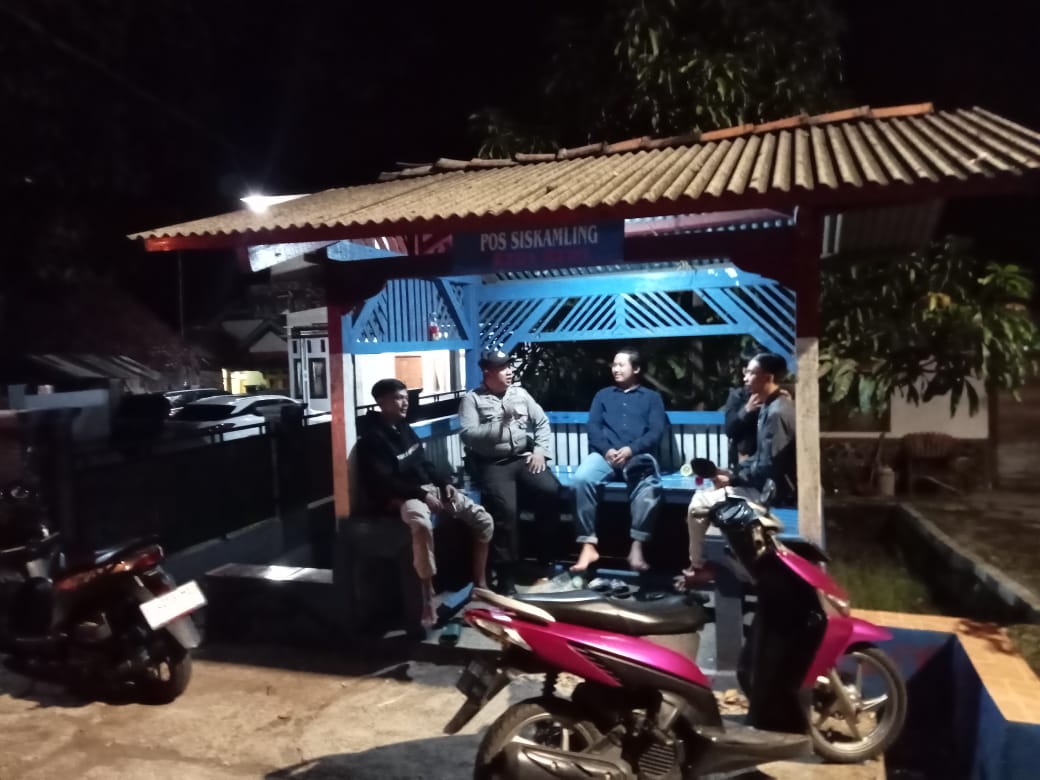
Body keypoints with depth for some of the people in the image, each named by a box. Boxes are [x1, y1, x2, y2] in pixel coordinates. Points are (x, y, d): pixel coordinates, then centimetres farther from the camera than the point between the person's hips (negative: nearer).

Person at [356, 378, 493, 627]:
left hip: (429, 488, 9)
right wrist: (422, 495, -23)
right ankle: (427, 601, -35)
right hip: (400, 497, -9)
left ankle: (480, 583, 12)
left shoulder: (404, 428, 14)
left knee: (484, 521, -1)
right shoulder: (372, 438, -12)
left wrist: (444, 484, 3)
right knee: (421, 524, -44)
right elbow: (384, 483, -19)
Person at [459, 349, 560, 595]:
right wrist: (499, 425, -18)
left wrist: (540, 451, -2)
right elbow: (468, 435, -11)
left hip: (524, 458, 4)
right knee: (505, 509, -28)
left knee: (550, 490, -23)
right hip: (493, 464, -4)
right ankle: (506, 574, -14)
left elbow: (542, 422, 13)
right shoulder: (472, 399, 2)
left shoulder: (520, 393, 15)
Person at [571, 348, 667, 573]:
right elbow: (593, 428, 11)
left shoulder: (651, 397, 20)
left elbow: (656, 432, 5)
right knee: (582, 478, -32)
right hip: (605, 454, 2)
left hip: (639, 456, -1)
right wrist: (607, 449, -10)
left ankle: (636, 546, -31)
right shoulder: (603, 395, 26)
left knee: (649, 485, -37)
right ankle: (588, 545, -29)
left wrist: (630, 450, -13)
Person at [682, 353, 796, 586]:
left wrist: (733, 479, -14)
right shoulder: (771, 406, 10)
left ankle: (698, 567, 7)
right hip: (764, 484, 11)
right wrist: (733, 472, 3)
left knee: (698, 505, -10)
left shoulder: (777, 413, -23)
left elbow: (769, 467, -25)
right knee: (706, 494, 17)